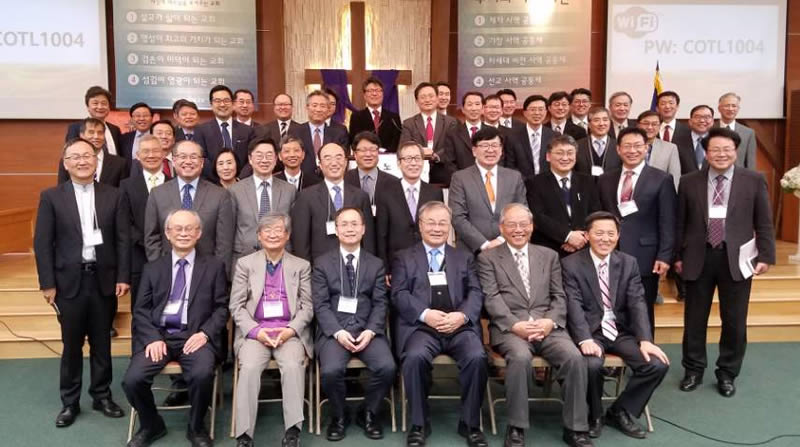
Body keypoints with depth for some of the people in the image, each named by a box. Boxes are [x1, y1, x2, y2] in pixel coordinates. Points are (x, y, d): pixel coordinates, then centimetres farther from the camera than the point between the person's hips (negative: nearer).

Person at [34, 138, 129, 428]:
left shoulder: (112, 195, 4)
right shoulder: (51, 197, 0)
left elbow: (122, 239, 2)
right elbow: (42, 243, -2)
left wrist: (123, 277, -4)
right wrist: (47, 283, -7)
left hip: (104, 279, 1)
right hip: (69, 281, -1)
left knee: (102, 343, 12)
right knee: (71, 345, 9)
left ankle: (102, 395, 26)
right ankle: (70, 402, 23)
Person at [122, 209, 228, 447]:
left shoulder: (214, 266, 10)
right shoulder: (152, 268, 15)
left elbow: (221, 308, 6)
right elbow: (141, 310, 9)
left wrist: (205, 333, -11)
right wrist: (153, 338, -8)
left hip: (195, 336, -2)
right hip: (158, 336, 2)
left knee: (202, 375, -31)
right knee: (132, 380, -21)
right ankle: (151, 425, 12)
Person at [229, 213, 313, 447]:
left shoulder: (301, 266, 12)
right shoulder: (245, 264, 10)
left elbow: (307, 306, 7)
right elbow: (236, 306, 5)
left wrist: (290, 330, -11)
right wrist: (256, 331, -11)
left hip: (290, 332, 0)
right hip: (254, 332, 0)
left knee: (293, 366, -29)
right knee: (249, 368, -28)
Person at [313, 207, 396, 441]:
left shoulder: (376, 264, 13)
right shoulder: (322, 263, 8)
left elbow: (380, 303, 5)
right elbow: (320, 304, 0)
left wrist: (370, 331, -13)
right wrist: (338, 332, -15)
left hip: (367, 328, 2)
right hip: (334, 329, -1)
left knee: (387, 368, -25)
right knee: (331, 371, -29)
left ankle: (368, 413, 5)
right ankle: (339, 416, 3)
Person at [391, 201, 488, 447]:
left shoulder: (464, 258, 22)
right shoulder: (403, 258, 15)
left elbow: (475, 293, 10)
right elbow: (399, 294, 2)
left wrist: (462, 315, -11)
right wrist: (425, 314, -15)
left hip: (460, 326, 2)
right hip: (420, 326, -1)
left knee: (477, 357, -28)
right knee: (415, 357, -32)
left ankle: (470, 423, -6)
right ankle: (419, 424, -11)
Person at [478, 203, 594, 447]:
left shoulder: (549, 255, 18)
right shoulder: (488, 258, 9)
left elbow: (559, 297, 12)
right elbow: (492, 299, -3)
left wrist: (550, 321, -9)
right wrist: (516, 325, -17)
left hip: (548, 326, 3)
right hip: (510, 328, -3)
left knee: (574, 357, -25)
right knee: (520, 357, -34)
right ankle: (516, 427, -17)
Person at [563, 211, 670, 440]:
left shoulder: (629, 263, 7)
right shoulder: (571, 264, -4)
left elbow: (637, 303, -2)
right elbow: (574, 306, -15)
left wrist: (645, 340, -18)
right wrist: (585, 339, -31)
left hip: (621, 331, 4)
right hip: (590, 331, -4)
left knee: (658, 364, -17)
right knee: (592, 365, -33)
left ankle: (621, 412, 8)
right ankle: (594, 415, 0)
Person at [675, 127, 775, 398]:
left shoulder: (754, 180, 2)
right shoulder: (689, 182, 3)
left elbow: (764, 223, 3)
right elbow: (680, 223, 6)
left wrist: (765, 256, -3)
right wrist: (677, 255, 5)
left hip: (736, 259, 0)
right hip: (698, 258, 1)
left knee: (734, 321, 7)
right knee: (694, 319, 10)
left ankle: (727, 373, 25)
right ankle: (694, 370, 27)